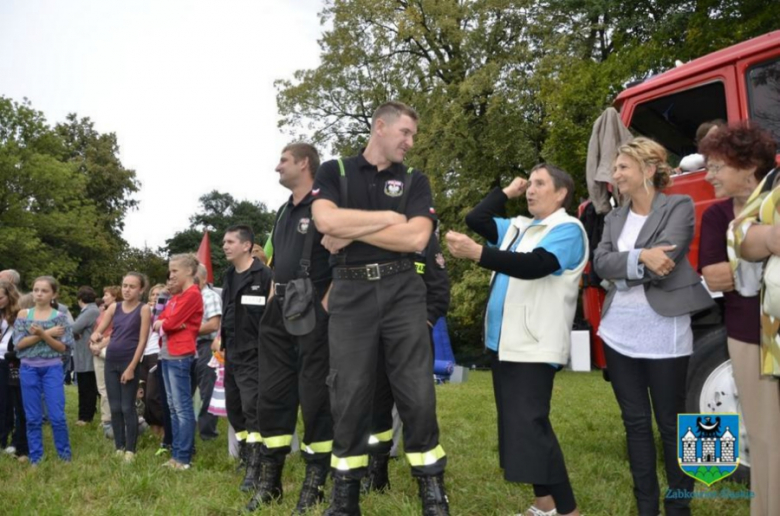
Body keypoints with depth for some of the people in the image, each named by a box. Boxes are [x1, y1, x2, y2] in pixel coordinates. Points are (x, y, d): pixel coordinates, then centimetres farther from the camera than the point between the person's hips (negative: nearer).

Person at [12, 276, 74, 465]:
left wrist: (42, 334, -20)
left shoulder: (60, 317, 0)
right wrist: (47, 333, -14)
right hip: (28, 369, 2)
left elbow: (62, 347, -5)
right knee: (33, 417, 6)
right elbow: (19, 343, -5)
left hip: (52, 369, -2)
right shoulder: (23, 315, 4)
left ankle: (65, 455, 11)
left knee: (57, 416, -3)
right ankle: (35, 457, 17)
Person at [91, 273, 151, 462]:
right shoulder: (114, 307, 8)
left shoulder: (144, 309, -5)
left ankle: (130, 450, 7)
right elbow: (98, 331, 5)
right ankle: (119, 448, 17)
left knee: (127, 408, -3)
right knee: (115, 408, 8)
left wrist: (131, 367, -14)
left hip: (129, 362, -5)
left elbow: (142, 341, -10)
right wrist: (96, 336, -20)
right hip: (111, 361, 5)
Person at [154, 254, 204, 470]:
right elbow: (158, 323, 14)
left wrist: (161, 322, 5)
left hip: (180, 356, -10)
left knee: (182, 407, -7)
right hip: (167, 354, 10)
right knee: (173, 407, 11)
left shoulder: (192, 294, -10)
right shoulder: (176, 296, 19)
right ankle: (176, 453, 17)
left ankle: (183, 457, -4)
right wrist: (165, 322, -6)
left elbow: (169, 323, -14)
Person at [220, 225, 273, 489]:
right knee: (234, 409, 14)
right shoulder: (229, 276, 14)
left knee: (252, 409, -10)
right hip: (232, 355, 9)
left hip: (253, 355, -9)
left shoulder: (263, 275, -12)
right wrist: (223, 341, 17)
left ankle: (254, 468, -4)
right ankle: (246, 457, 28)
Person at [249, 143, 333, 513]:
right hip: (280, 312, 8)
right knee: (273, 393, 8)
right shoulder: (284, 212, 19)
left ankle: (315, 481, 9)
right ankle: (269, 479, 17)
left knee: (314, 395, -2)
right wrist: (274, 300, 17)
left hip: (313, 312, -8)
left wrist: (325, 305, -18)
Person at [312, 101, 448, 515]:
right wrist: (389, 217, -7)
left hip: (402, 291, 1)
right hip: (350, 292, -1)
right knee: (349, 394, 3)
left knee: (417, 392, 1)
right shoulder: (333, 172, 7)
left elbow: (416, 237, -7)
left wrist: (351, 230, -7)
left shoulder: (414, 181, 10)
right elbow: (326, 220, -13)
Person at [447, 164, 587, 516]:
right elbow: (475, 219, 16)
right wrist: (507, 192, 15)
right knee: (518, 425, 11)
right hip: (504, 343, 9)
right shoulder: (518, 227, 17)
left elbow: (533, 265, -25)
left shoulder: (568, 229, -8)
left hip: (534, 347, -8)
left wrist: (477, 253, -35)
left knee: (529, 426, -13)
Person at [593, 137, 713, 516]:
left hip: (664, 333, -5)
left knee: (671, 424, 5)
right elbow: (601, 262, -3)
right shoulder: (614, 218, 13)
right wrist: (640, 257, -18)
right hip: (620, 332, 5)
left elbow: (662, 263, -16)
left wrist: (621, 269, -6)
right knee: (635, 421, 11)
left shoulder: (679, 206, -3)